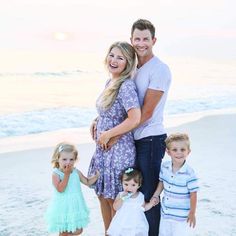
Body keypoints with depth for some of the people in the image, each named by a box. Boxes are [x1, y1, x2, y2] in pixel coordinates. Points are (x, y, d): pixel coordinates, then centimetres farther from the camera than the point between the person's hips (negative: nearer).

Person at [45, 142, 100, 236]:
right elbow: (60, 189, -26)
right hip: (63, 209, -5)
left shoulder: (76, 172, 0)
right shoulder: (56, 174, -14)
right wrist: (67, 174, -27)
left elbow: (88, 182, 10)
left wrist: (96, 176, -8)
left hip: (75, 207, 5)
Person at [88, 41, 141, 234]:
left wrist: (107, 135, -18)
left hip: (119, 150, -9)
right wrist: (97, 127, 6)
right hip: (104, 148, 9)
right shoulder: (110, 82, 9)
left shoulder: (126, 86, -18)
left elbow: (135, 119, -28)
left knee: (115, 200, 5)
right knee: (103, 195, 20)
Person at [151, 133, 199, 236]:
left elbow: (193, 194, -16)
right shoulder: (164, 166, -8)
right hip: (165, 211, 6)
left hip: (181, 215, -5)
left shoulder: (189, 173, -24)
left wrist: (192, 213, -10)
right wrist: (155, 195, 6)